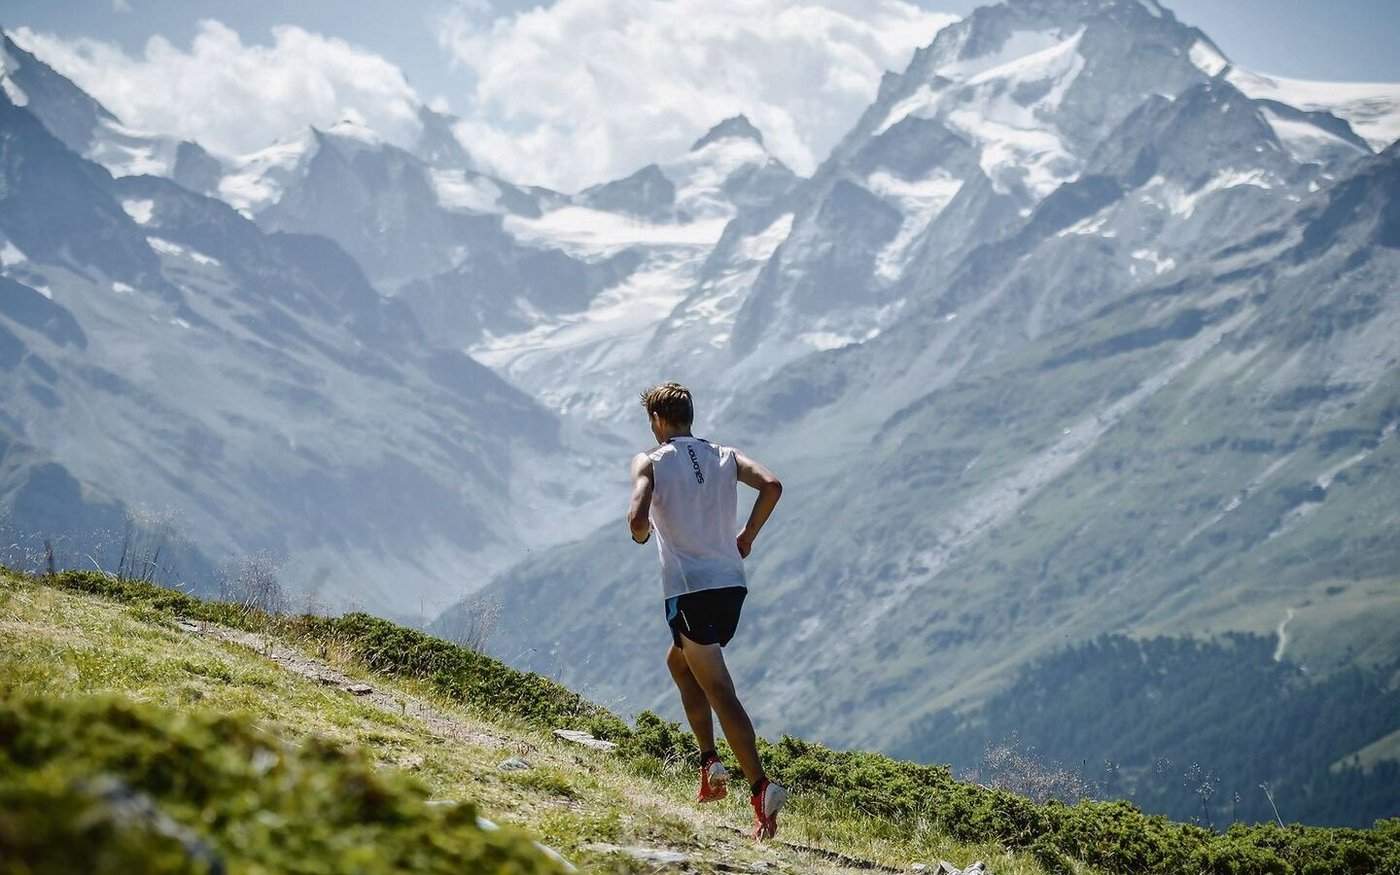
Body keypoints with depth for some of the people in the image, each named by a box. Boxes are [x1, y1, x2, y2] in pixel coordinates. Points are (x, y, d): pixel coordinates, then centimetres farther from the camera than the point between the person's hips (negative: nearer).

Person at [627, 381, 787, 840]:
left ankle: (761, 787, -23)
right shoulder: (725, 456, 11)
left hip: (690, 590, -6)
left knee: (720, 692, -9)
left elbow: (638, 518, -17)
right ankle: (710, 763, 21)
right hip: (733, 584, 6)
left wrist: (640, 534, 7)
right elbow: (771, 485, -5)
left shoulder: (649, 462, -2)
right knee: (678, 660, 29)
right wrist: (747, 537, 7)